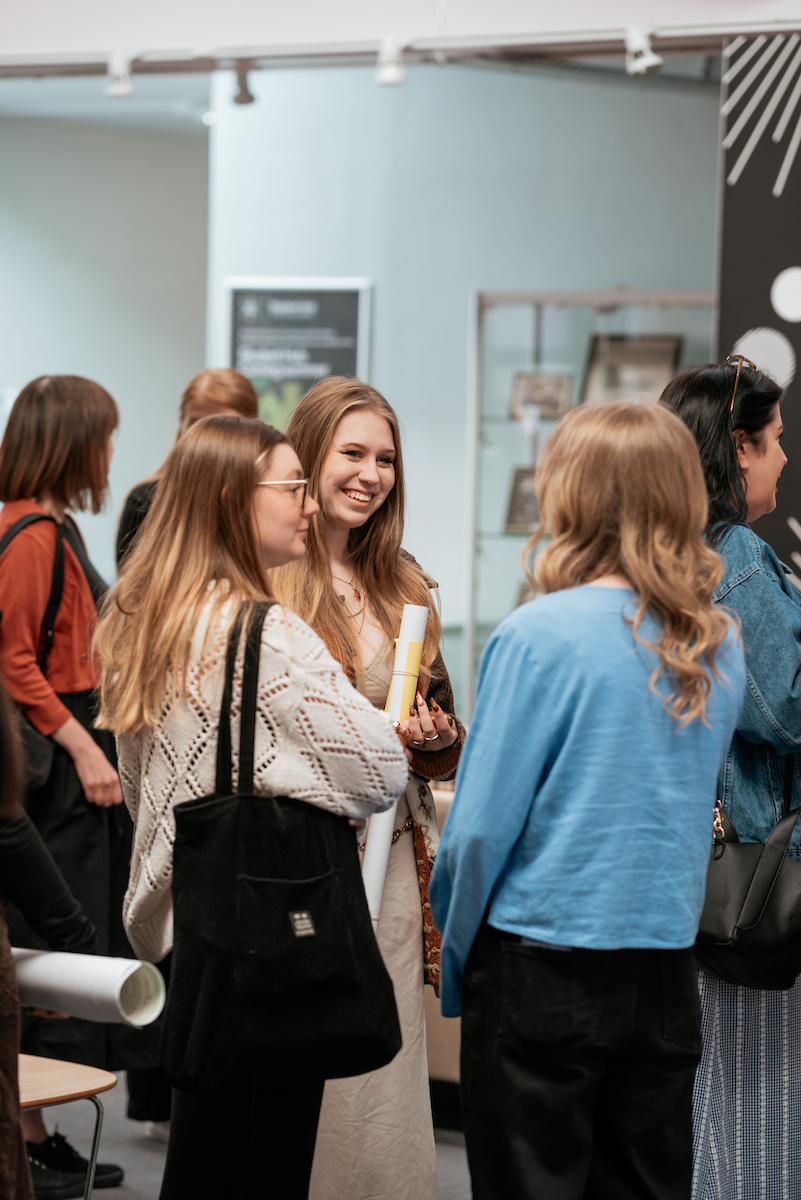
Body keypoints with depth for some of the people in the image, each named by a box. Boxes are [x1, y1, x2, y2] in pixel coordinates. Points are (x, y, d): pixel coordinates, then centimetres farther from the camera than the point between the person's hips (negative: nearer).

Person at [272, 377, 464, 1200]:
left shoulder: (404, 587, 14)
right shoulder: (262, 583, -5)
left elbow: (448, 737, 21)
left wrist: (434, 735, -2)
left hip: (392, 854, 5)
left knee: (384, 1068, 6)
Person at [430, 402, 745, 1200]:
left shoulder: (540, 635, -13)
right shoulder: (718, 644, 3)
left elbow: (481, 825, -11)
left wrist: (453, 956, 2)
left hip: (543, 965, -5)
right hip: (667, 967, 5)